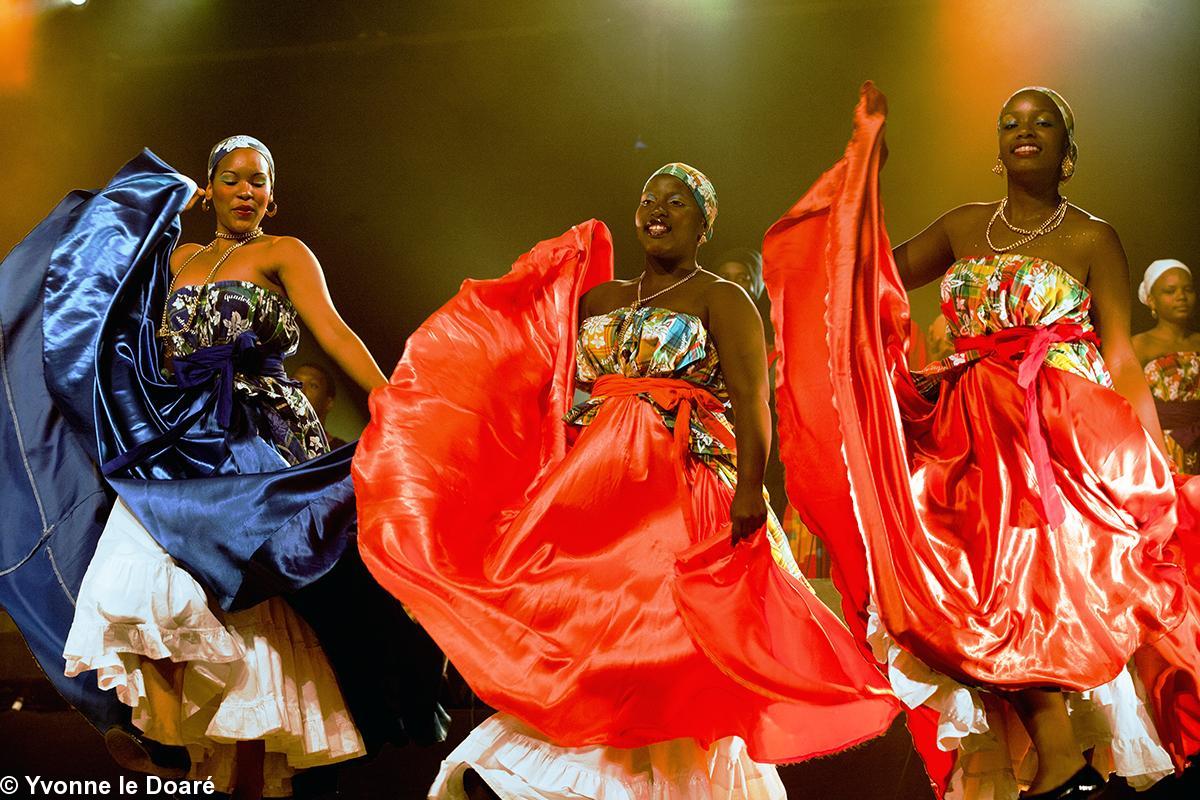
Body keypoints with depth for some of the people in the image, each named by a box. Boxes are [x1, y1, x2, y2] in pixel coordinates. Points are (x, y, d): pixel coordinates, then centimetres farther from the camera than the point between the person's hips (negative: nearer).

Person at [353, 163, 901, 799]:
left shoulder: (722, 301, 4)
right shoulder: (600, 298, 20)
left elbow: (752, 405, -9)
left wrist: (749, 489, -24)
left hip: (682, 501, -4)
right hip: (593, 493, 5)